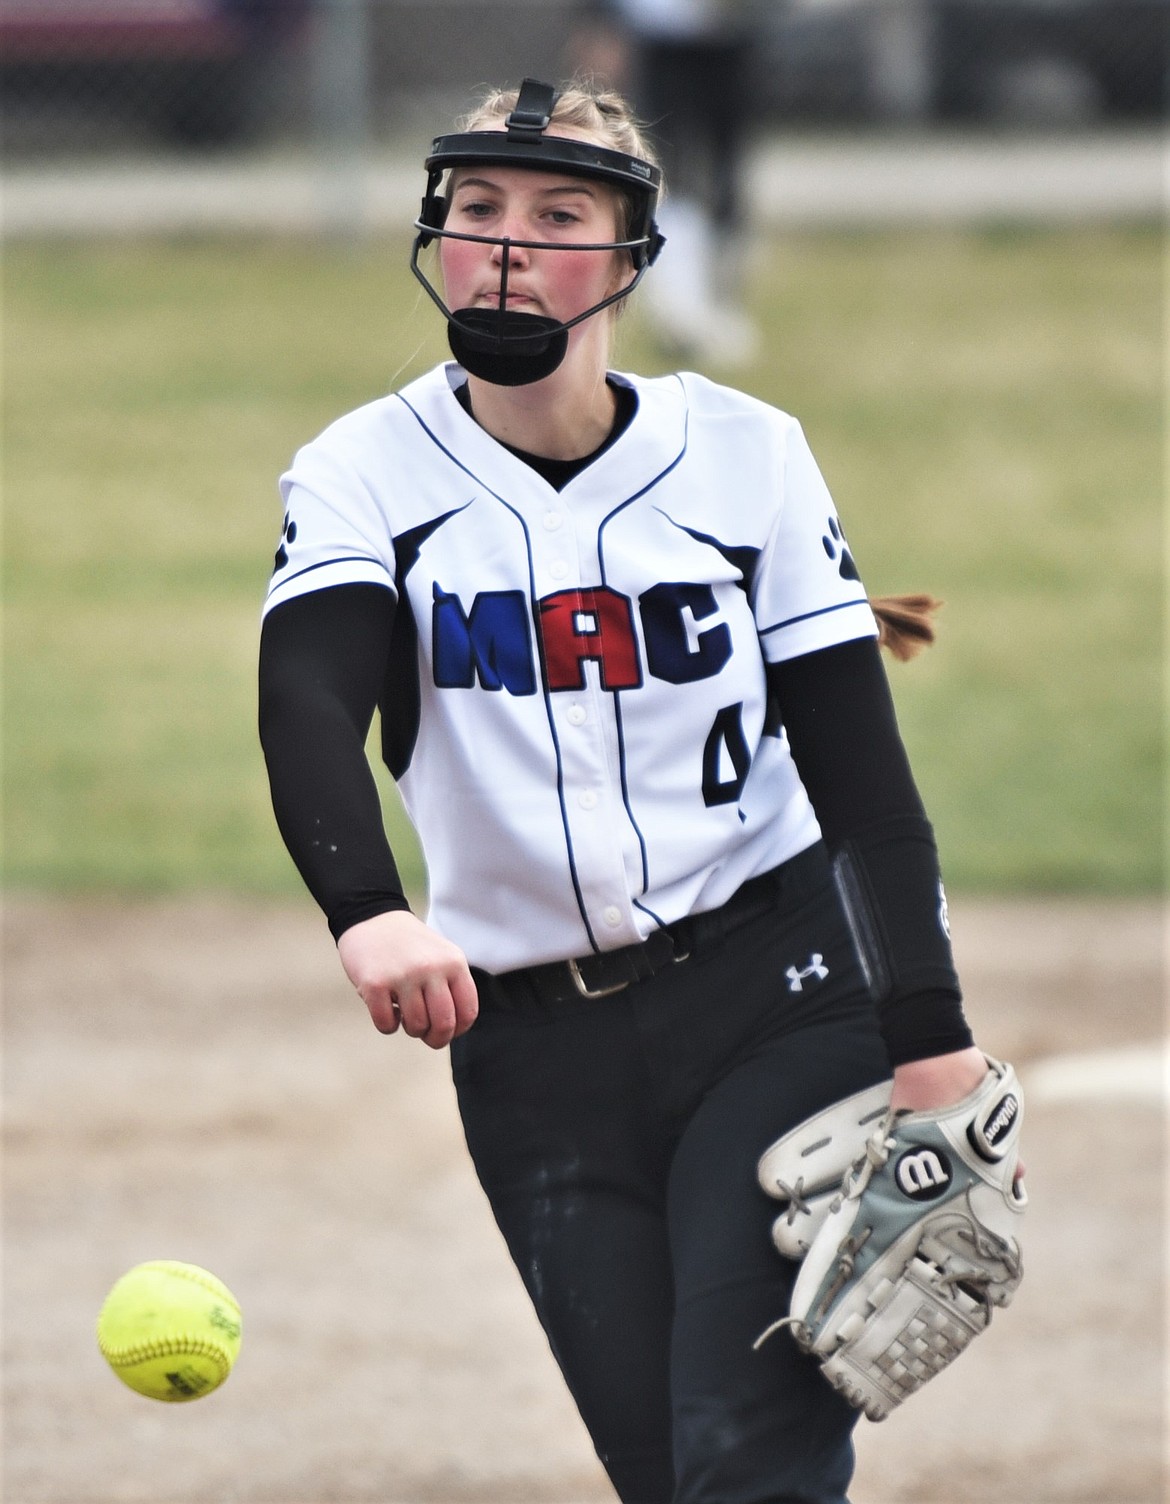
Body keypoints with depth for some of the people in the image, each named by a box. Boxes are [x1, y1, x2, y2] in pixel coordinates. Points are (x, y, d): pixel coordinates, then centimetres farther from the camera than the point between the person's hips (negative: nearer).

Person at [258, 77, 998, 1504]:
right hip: (532, 1050, 1)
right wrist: (367, 912, -40)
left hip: (777, 1006, -1)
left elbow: (859, 767, -1)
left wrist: (930, 1038, -12)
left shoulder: (744, 452, 1)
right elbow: (308, 700, -19)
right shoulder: (363, 474, 0)